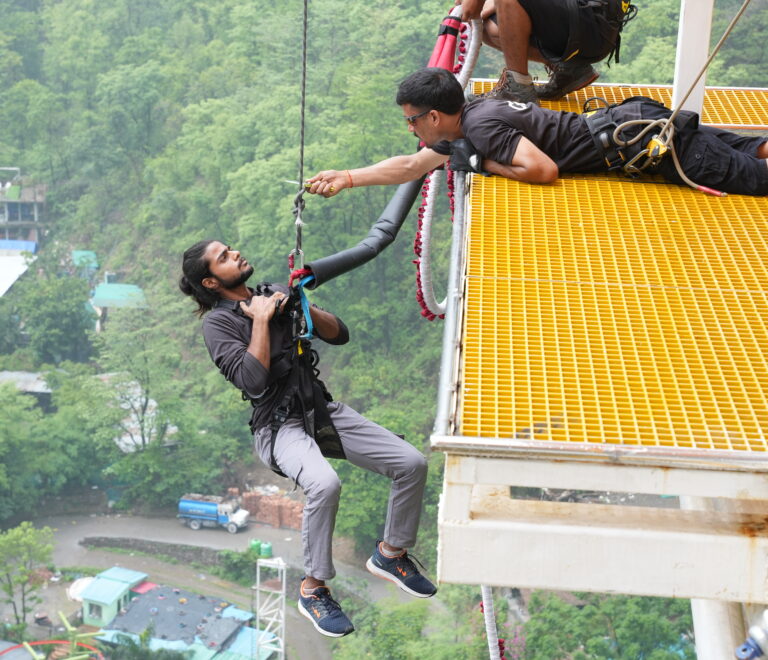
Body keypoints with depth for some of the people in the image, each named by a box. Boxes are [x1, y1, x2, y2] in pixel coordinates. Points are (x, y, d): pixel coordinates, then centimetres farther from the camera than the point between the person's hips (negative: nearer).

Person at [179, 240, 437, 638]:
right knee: (325, 484, -37)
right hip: (279, 424, -6)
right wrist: (260, 318, -15)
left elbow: (340, 335, 11)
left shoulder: (276, 293, 12)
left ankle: (391, 553, 14)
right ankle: (313, 589, -16)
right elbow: (253, 380, -21)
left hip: (322, 409, 6)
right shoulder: (218, 322, -6)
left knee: (412, 463, -9)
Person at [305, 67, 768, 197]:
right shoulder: (464, 122, 9)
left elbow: (543, 170, -24)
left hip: (634, 137, -8)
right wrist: (348, 177, 18)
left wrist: (488, 163, -10)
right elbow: (410, 166, 20)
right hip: (628, 118, 8)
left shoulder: (481, 126, -19)